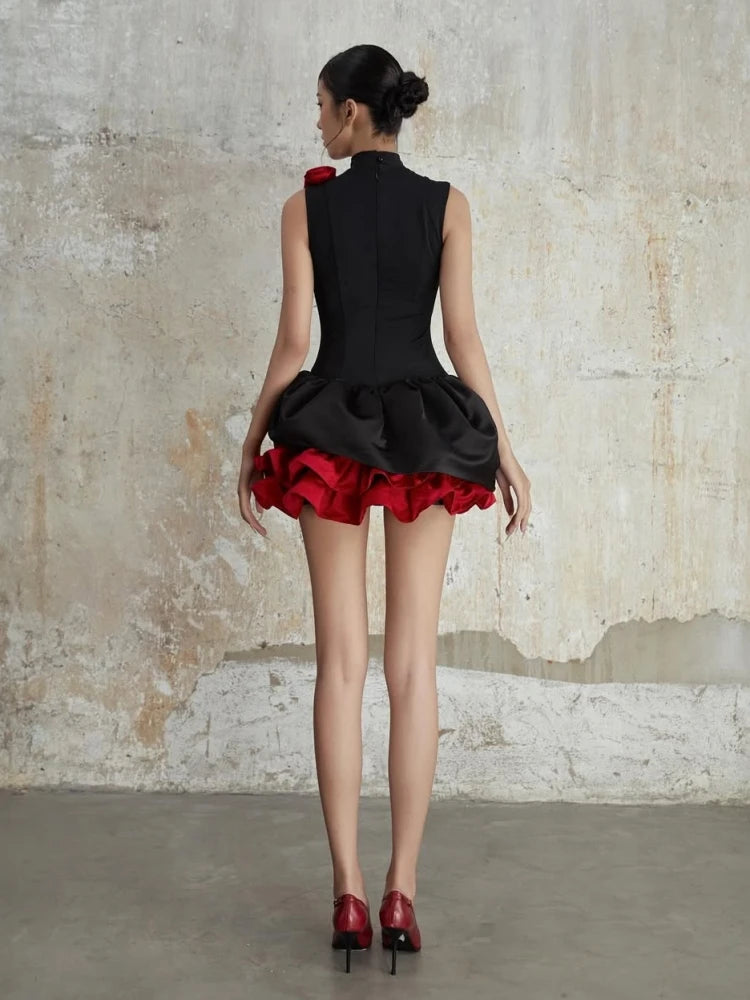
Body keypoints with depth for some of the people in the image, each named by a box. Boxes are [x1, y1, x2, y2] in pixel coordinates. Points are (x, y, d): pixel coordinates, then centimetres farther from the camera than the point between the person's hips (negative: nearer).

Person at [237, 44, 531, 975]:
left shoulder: (306, 204, 0)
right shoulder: (447, 204, 3)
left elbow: (293, 341, -2)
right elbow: (464, 338, -2)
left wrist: (253, 445, 8)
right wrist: (504, 452, 4)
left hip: (329, 429, 0)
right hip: (427, 432, 1)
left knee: (341, 663, 4)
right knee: (414, 665, 2)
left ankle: (349, 893, 6)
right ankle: (401, 893, 5)